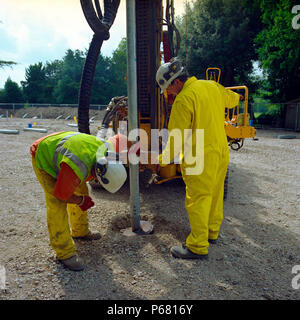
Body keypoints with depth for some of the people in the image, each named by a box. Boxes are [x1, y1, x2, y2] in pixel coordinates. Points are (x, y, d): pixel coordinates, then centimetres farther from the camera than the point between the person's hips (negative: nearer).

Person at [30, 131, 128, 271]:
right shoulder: (77, 170, -43)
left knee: (81, 191, 9)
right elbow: (61, 194, -26)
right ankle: (65, 253, -1)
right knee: (57, 204, -14)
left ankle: (80, 231, 31)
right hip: (44, 159, -7)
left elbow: (120, 139, 0)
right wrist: (82, 201, -10)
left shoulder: (108, 149, -23)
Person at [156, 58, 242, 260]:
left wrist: (164, 159, -7)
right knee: (215, 194, 19)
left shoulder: (184, 99, -18)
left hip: (200, 158, -9)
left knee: (197, 200, -1)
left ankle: (198, 247, 9)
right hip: (221, 151, 9)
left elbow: (177, 137, -18)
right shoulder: (212, 86, 7)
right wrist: (237, 98, 51)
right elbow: (230, 98, 28)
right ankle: (212, 233, 36)